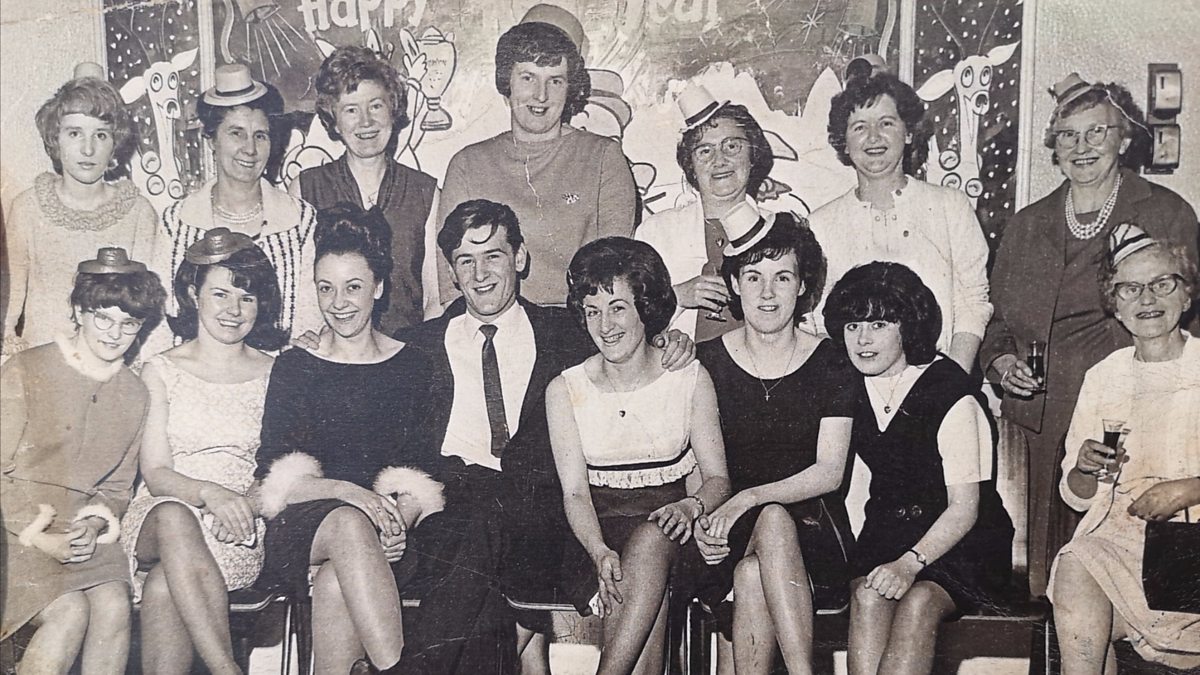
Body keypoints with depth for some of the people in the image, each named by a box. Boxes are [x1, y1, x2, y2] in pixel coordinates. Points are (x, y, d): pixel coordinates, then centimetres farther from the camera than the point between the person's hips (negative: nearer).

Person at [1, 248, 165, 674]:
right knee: (69, 612, -26)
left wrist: (91, 525, -6)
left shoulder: (134, 394, 11)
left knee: (114, 606, -21)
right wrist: (40, 539, -15)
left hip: (84, 531, 4)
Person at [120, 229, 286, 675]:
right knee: (173, 516, -36)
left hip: (239, 535, 0)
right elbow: (156, 473, -1)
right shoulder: (160, 371, 10)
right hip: (158, 517, 1)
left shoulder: (274, 375, 10)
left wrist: (245, 501, -17)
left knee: (163, 587, -32)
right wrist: (209, 492, -22)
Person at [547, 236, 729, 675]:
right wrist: (600, 552, -24)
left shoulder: (690, 380, 4)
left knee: (650, 541, -35)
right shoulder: (565, 390, 4)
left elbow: (718, 479, 3)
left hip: (669, 532, 0)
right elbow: (575, 492, -4)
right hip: (599, 536, 0)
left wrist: (690, 507, -22)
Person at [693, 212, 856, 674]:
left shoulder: (832, 364, 4)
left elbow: (829, 473, -5)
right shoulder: (708, 362, 6)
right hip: (731, 536, 1)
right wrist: (699, 517, -16)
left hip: (814, 526, 0)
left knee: (773, 520, -35)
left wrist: (750, 498, -19)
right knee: (761, 547, -34)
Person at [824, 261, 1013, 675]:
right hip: (886, 534, 4)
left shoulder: (949, 389, -10)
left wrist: (911, 563, -26)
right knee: (868, 596, -28)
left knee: (918, 602, -32)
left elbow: (964, 507, -12)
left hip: (963, 541, -3)